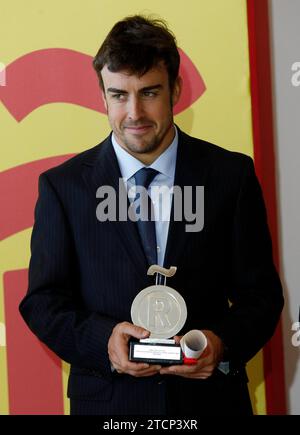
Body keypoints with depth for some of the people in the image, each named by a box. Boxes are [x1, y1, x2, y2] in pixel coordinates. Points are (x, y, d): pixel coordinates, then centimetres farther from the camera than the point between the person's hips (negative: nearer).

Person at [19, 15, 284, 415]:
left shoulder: (231, 175, -3)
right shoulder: (63, 186, -3)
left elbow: (261, 293, 0)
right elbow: (42, 302, -3)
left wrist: (223, 342, -20)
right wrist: (103, 339, -21)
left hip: (211, 397, 1)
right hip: (106, 401, 0)